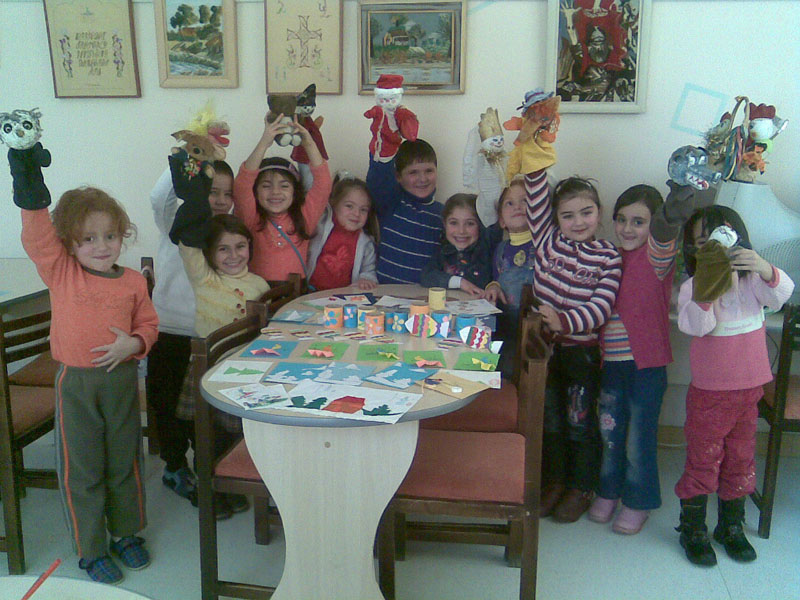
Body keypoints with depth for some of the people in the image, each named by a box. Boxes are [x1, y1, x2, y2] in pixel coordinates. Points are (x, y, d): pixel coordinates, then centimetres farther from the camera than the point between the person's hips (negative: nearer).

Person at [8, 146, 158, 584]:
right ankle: (90, 549, 25)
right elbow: (37, 235, -18)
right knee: (81, 469, 8)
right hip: (75, 383, -2)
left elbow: (148, 325, 6)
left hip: (122, 379, 2)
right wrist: (30, 190, -29)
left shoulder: (133, 282, -1)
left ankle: (126, 533, 36)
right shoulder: (60, 273, -5)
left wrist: (133, 343, -14)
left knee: (125, 462, 15)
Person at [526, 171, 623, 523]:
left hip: (583, 350, -2)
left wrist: (564, 321, -30)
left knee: (580, 420, 7)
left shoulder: (608, 257, -5)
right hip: (545, 346, 2)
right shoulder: (548, 240, 1)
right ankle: (553, 481, 32)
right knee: (550, 418, 13)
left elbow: (601, 307, -16)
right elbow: (537, 198, -10)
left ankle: (581, 488, 26)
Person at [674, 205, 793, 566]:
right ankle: (692, 529, 22)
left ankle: (731, 526, 34)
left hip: (749, 388, 4)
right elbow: (694, 326, -25)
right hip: (709, 392, -4)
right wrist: (706, 292, -41)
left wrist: (765, 269, -37)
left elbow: (781, 294, -18)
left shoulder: (751, 279, -1)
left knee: (740, 459, 16)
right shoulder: (693, 287, -11)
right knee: (703, 460, 5)